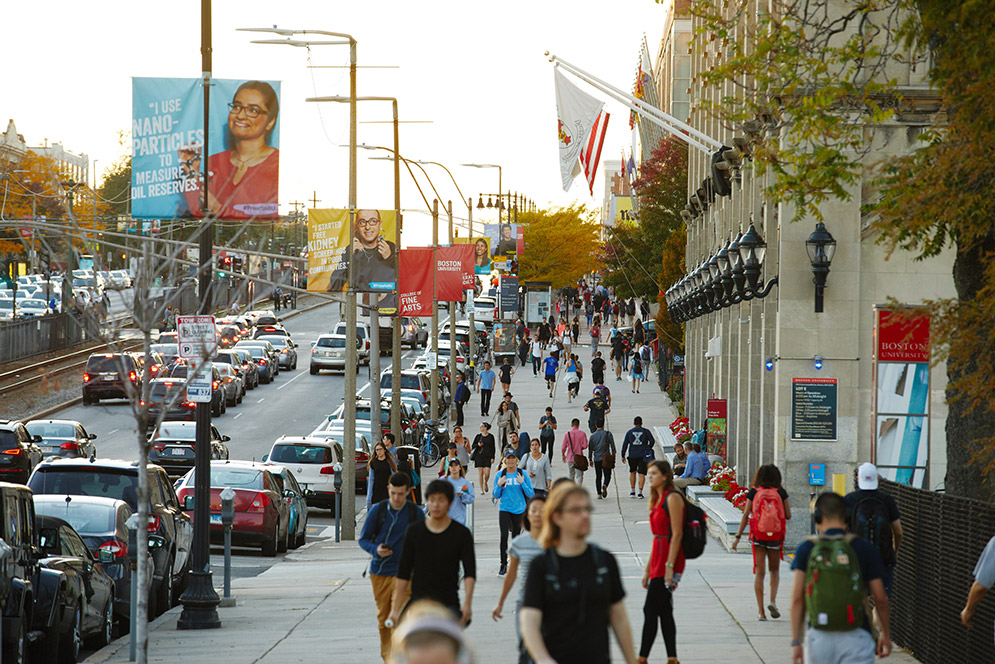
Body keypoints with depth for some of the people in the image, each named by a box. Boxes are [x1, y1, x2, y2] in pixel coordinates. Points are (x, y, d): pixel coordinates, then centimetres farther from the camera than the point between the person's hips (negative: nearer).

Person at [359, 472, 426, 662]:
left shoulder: (416, 513, 1)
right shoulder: (377, 510, 1)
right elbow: (363, 539, 5)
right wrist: (376, 550, -16)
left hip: (403, 572, -2)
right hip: (379, 571, 2)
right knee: (383, 617, 10)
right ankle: (386, 654, 25)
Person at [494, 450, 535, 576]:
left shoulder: (522, 474, -1)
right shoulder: (500, 475, 2)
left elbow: (531, 494, -1)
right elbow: (496, 496, 5)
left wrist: (522, 483, -16)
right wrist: (499, 485, -13)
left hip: (519, 510, 1)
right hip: (504, 509, -1)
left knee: (516, 537, 10)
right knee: (504, 536, -14)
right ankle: (503, 565, -11)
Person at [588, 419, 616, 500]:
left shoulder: (593, 435, 6)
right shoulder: (608, 434, -1)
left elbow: (590, 448, 8)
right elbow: (612, 445, -6)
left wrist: (590, 459, 15)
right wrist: (613, 454, -1)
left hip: (597, 459, 2)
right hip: (606, 458, -2)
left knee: (598, 476, 10)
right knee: (607, 475, 3)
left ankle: (599, 493, 5)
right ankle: (605, 486, -27)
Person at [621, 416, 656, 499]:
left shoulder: (629, 432, 4)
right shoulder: (645, 431, 1)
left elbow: (625, 444, 3)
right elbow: (652, 441, 0)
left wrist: (623, 455, 8)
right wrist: (648, 449, 18)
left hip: (632, 455, 1)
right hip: (643, 455, -1)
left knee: (632, 472, 18)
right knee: (641, 474, 0)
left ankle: (632, 491, 17)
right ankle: (640, 492, -8)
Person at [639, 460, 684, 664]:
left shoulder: (673, 498, -11)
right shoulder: (657, 500, 17)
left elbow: (677, 534, -16)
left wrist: (669, 565, -21)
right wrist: (648, 568, 19)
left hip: (669, 558, -9)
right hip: (658, 557, 9)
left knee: (650, 610, -8)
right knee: (664, 611, 7)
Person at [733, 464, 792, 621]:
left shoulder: (753, 492, -1)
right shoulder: (780, 492, -1)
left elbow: (745, 515, -5)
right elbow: (788, 515, 1)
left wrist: (738, 537, -2)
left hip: (758, 536, 0)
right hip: (776, 536, 0)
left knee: (759, 573, 4)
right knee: (775, 570, 18)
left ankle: (760, 610, -1)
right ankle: (773, 601, -5)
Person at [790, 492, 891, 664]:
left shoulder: (806, 550, 0)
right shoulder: (865, 549, -2)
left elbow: (797, 599, -4)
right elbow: (880, 599, 2)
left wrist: (796, 642, -2)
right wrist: (886, 633, 16)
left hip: (819, 636, 1)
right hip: (855, 637, -1)